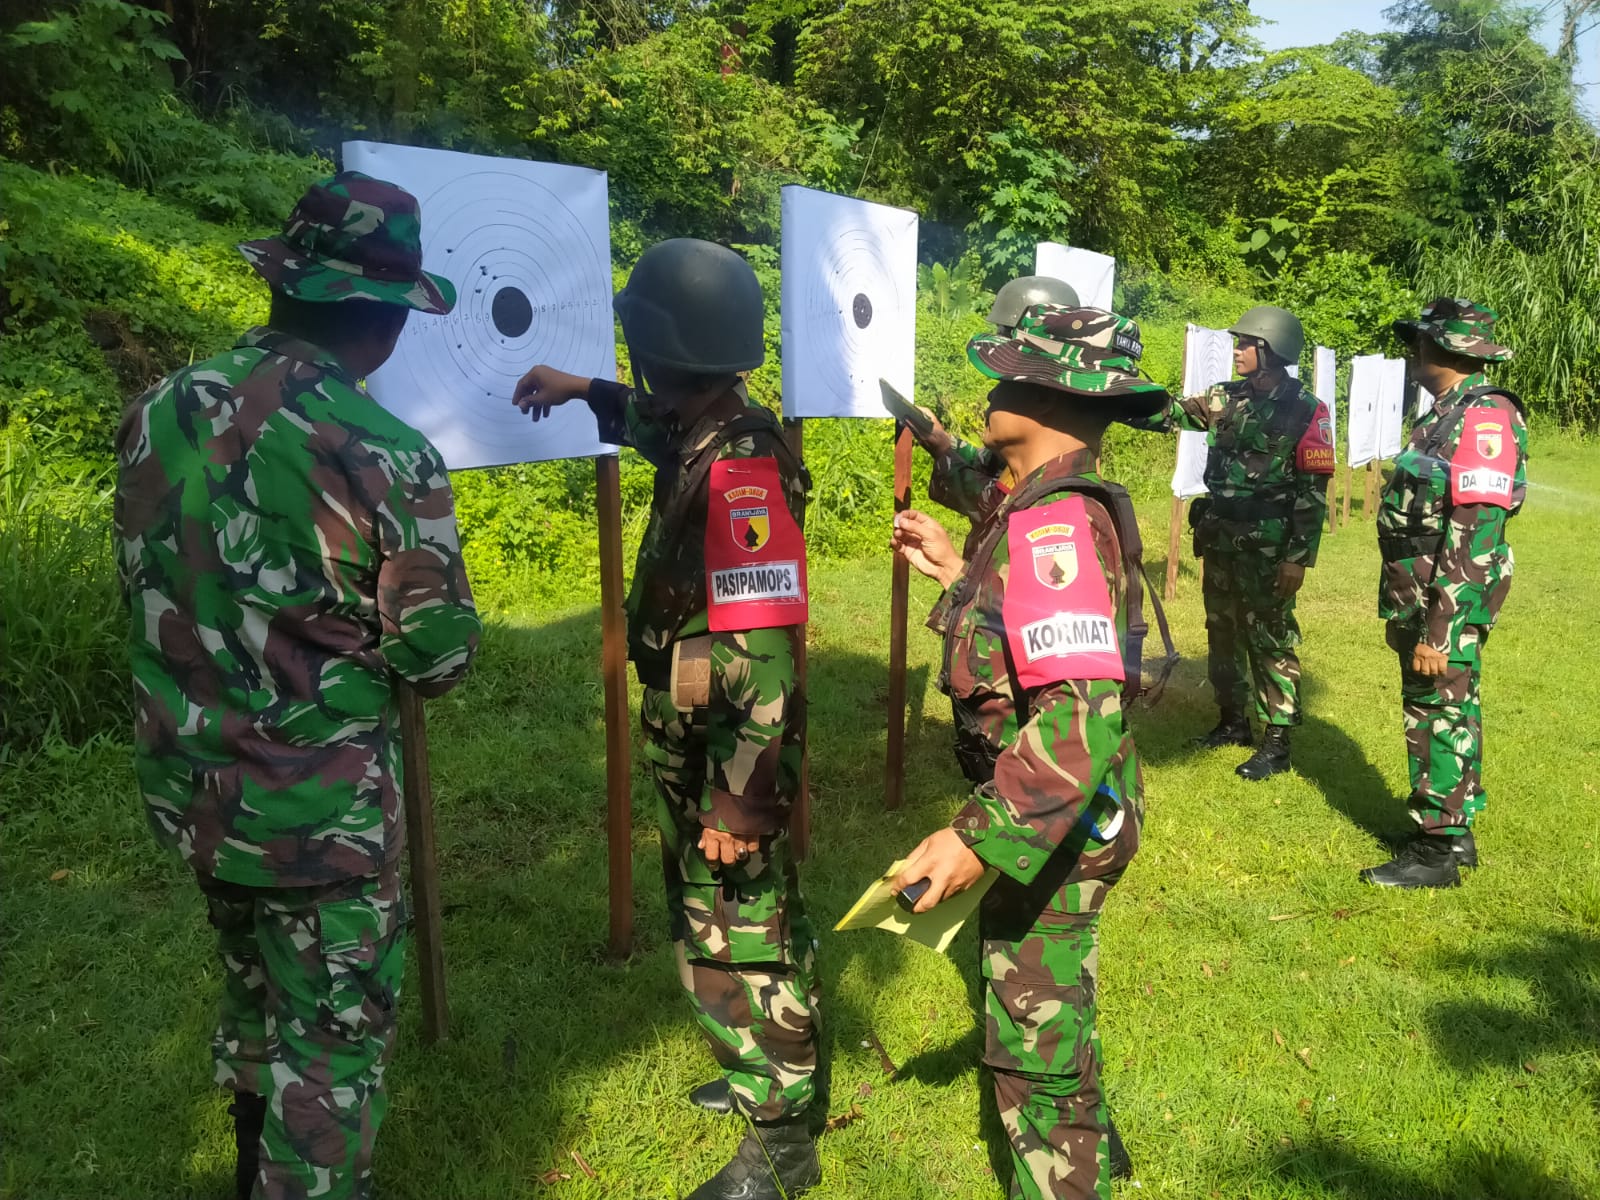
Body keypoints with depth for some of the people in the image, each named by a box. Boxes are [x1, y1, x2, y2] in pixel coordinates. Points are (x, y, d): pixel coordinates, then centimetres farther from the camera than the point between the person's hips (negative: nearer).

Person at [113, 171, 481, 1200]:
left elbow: (148, 582, 9)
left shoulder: (158, 412, -5)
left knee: (254, 997, 29)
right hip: (320, 810, -7)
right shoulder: (380, 455, -24)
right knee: (333, 1042, 12)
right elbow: (440, 659, -15)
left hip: (187, 789, 7)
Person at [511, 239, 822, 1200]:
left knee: (737, 939, 5)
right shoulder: (704, 440, 3)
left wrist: (740, 798, -26)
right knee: (724, 920, 23)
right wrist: (583, 391, 34)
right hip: (697, 752, 9)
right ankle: (772, 1073, 44)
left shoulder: (741, 469, -25)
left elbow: (762, 654, -28)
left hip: (730, 762, -9)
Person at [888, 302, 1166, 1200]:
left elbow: (1083, 714, -35)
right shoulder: (1062, 511, 4)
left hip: (1058, 828, -11)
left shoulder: (1055, 526, -27)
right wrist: (960, 574, 15)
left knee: (1037, 1039, 7)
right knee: (1048, 1011, 29)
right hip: (1065, 814, 11)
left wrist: (981, 838, -36)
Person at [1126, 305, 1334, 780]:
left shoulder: (1305, 410, -10)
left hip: (1268, 549, -6)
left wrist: (1299, 556, -15)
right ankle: (1233, 722, 30)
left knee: (1271, 640, 0)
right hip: (1220, 541, 6)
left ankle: (1277, 742, 9)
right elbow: (1166, 415, 5)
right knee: (1222, 633, 15)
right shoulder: (1227, 399, 6)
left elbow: (1313, 489, -11)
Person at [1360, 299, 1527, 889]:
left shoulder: (1484, 419, -19)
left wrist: (1438, 629, -26)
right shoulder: (1447, 413, 12)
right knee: (1444, 710, 17)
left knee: (1440, 714, 0)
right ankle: (1453, 831, 31)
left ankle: (1437, 851, 11)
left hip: (1446, 602, -9)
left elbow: (1474, 538, -24)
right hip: (1418, 596, 10)